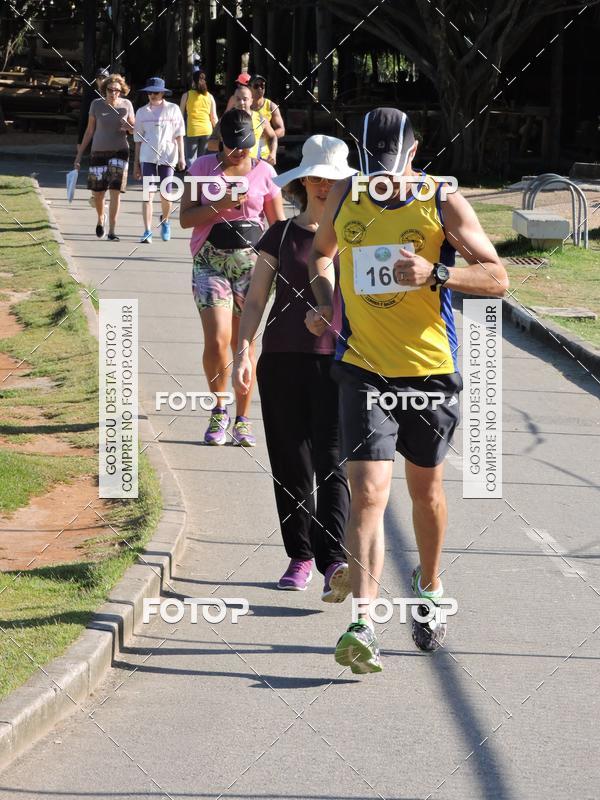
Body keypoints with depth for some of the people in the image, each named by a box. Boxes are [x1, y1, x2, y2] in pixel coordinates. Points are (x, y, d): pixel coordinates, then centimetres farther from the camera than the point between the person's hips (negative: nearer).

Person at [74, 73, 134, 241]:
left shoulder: (126, 105, -1)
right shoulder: (96, 104, -2)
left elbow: (134, 129, 11)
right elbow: (89, 131, 5)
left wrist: (128, 127, -14)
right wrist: (79, 154, 5)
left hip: (120, 152, -1)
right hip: (99, 152, 1)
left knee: (115, 192, -9)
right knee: (98, 194, 6)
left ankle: (112, 231, -4)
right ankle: (101, 218, 38)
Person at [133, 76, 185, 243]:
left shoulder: (173, 109, 5)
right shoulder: (142, 112, 8)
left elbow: (179, 135, 6)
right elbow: (138, 139, 12)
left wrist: (181, 157, 1)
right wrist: (136, 162, 11)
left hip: (167, 156, 0)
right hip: (148, 157, 0)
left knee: (166, 195, 5)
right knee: (148, 193, -9)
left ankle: (165, 221, 34)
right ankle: (147, 231, -10)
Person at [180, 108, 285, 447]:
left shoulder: (264, 172, 6)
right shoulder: (203, 167, 4)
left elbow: (279, 224, 10)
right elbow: (186, 217, 0)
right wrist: (220, 205, -15)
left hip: (251, 262, 1)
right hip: (211, 262, -1)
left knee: (245, 344, 3)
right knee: (217, 340, -14)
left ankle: (242, 419, 13)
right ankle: (219, 411, 8)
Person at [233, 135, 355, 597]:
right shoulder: (281, 236, 9)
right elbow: (255, 300, 7)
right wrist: (243, 353, -4)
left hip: (338, 360, -2)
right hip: (283, 360, 2)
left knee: (332, 459, -14)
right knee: (291, 461, 5)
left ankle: (335, 562, -23)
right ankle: (300, 557, 15)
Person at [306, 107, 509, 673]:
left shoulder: (442, 203, -7)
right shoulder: (346, 196, 2)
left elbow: (497, 277, -7)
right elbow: (320, 253, 23)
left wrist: (436, 273, -24)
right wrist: (325, 304, 4)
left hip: (430, 368, 0)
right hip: (363, 368, 1)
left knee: (425, 489, 16)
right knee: (368, 493, -13)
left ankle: (429, 587, 42)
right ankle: (362, 625, -17)